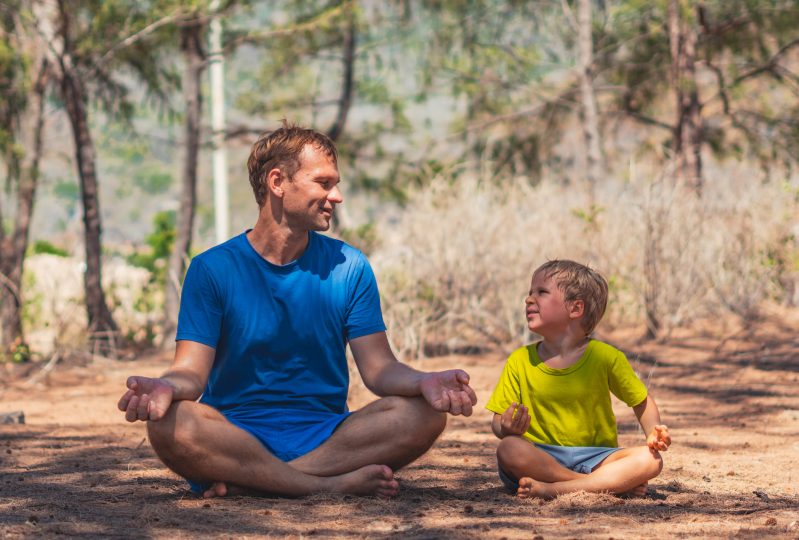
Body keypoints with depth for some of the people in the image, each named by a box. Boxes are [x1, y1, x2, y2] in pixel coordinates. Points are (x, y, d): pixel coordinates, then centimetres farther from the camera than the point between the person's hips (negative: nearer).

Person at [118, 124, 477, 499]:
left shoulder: (349, 267, 9)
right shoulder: (212, 268, 2)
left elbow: (379, 368, 2)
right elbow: (193, 369, -6)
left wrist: (424, 382, -22)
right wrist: (168, 387, -32)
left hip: (326, 434, 3)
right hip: (236, 434, -3)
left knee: (425, 415, -24)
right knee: (168, 424, -34)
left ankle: (247, 480, -26)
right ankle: (334, 483, -29)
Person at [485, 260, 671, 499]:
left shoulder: (605, 357, -1)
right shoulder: (520, 361, 2)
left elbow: (642, 401, 10)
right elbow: (499, 420, 2)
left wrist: (654, 433, -9)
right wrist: (506, 429, -23)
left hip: (593, 457, 0)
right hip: (540, 458, 0)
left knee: (650, 461, -25)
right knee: (508, 450, -33)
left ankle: (554, 489, -33)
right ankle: (614, 483, -26)